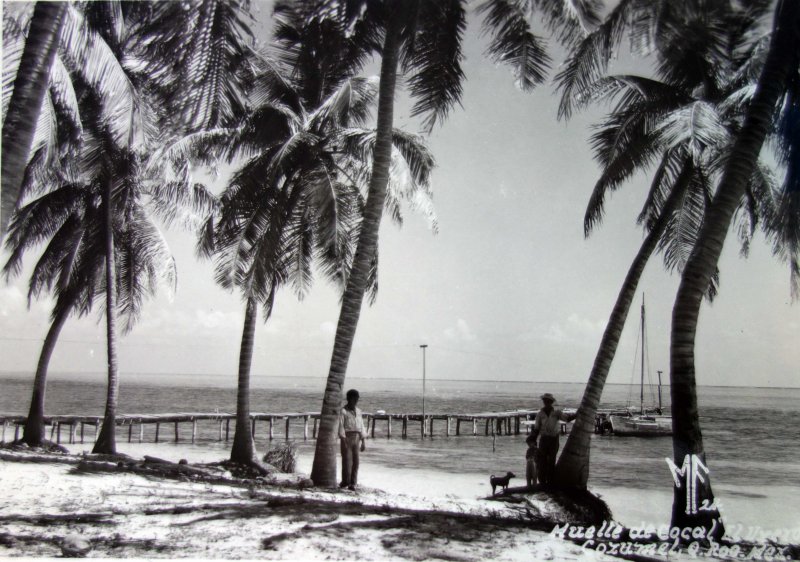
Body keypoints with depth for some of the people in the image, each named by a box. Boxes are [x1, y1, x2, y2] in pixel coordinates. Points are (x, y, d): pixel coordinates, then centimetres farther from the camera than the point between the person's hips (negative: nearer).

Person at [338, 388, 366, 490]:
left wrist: (363, 441, 13)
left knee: (355, 461, 1)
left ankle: (353, 483, 6)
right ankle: (345, 481, 5)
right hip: (347, 437, -5)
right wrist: (343, 440, -18)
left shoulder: (358, 411, 14)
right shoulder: (343, 411, -4)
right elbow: (341, 426, -10)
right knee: (347, 460, -6)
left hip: (356, 438, 5)